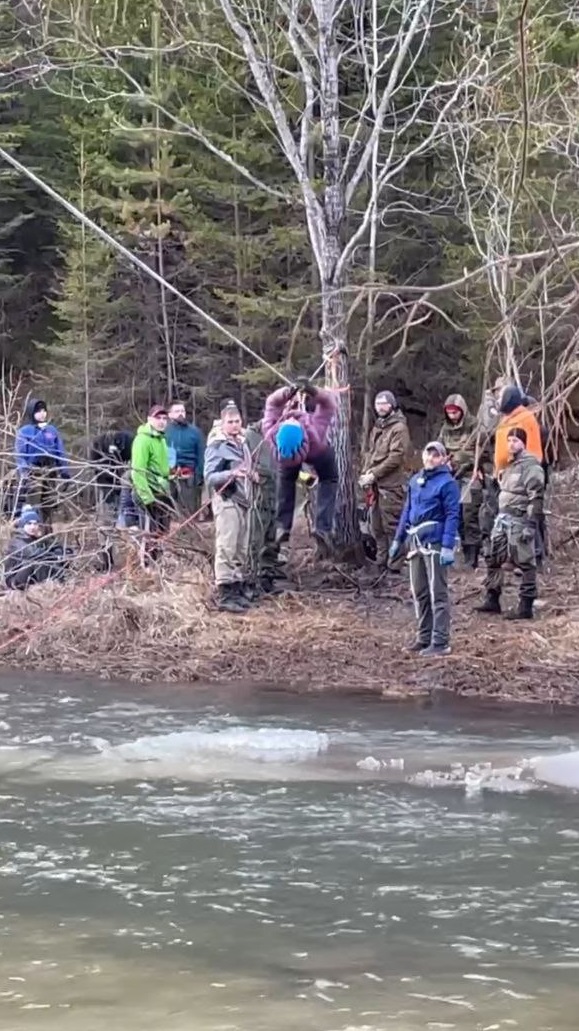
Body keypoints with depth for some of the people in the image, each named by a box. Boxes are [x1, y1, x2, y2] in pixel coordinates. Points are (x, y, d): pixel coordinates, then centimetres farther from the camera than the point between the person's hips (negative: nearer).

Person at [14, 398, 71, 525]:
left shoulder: (52, 430, 11)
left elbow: (61, 453, 11)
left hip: (50, 473, 4)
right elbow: (20, 455, -6)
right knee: (32, 510, -9)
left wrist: (66, 473, 4)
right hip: (33, 474, -4)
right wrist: (24, 473, -19)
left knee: (49, 508, 9)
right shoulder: (24, 431, -1)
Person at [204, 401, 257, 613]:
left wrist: (252, 476, 10)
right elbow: (209, 476, -17)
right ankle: (225, 594, -9)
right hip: (227, 501, -9)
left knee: (242, 549, 12)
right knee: (226, 548, -9)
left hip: (243, 500, 9)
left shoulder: (241, 443, 16)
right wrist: (231, 474, -31)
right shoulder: (217, 446, -10)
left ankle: (240, 588, 19)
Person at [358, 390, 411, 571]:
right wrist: (365, 474, 7)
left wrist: (374, 474, -16)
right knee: (377, 527, 11)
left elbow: (396, 457, -16)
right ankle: (381, 562, 18)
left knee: (391, 525, -7)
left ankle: (396, 564, -3)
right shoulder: (377, 427, 18)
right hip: (375, 485, 8)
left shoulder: (399, 428, -8)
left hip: (391, 485, -8)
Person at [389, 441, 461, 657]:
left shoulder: (447, 483, -6)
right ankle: (425, 637, 21)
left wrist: (448, 546, -19)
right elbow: (407, 511, 22)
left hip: (434, 542, -8)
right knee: (419, 593, 12)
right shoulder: (415, 481, 15)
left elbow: (452, 516, -12)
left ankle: (440, 642, -5)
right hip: (416, 542, 8)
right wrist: (398, 539, 20)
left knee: (437, 593, -6)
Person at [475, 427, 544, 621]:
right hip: (503, 518, 9)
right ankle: (492, 599, 21)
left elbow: (536, 497, -17)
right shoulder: (510, 465, 18)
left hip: (519, 520, -9)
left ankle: (526, 606, -2)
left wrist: (530, 524, -22)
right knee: (493, 559, 12)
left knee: (524, 563, -4)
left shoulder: (530, 465, -11)